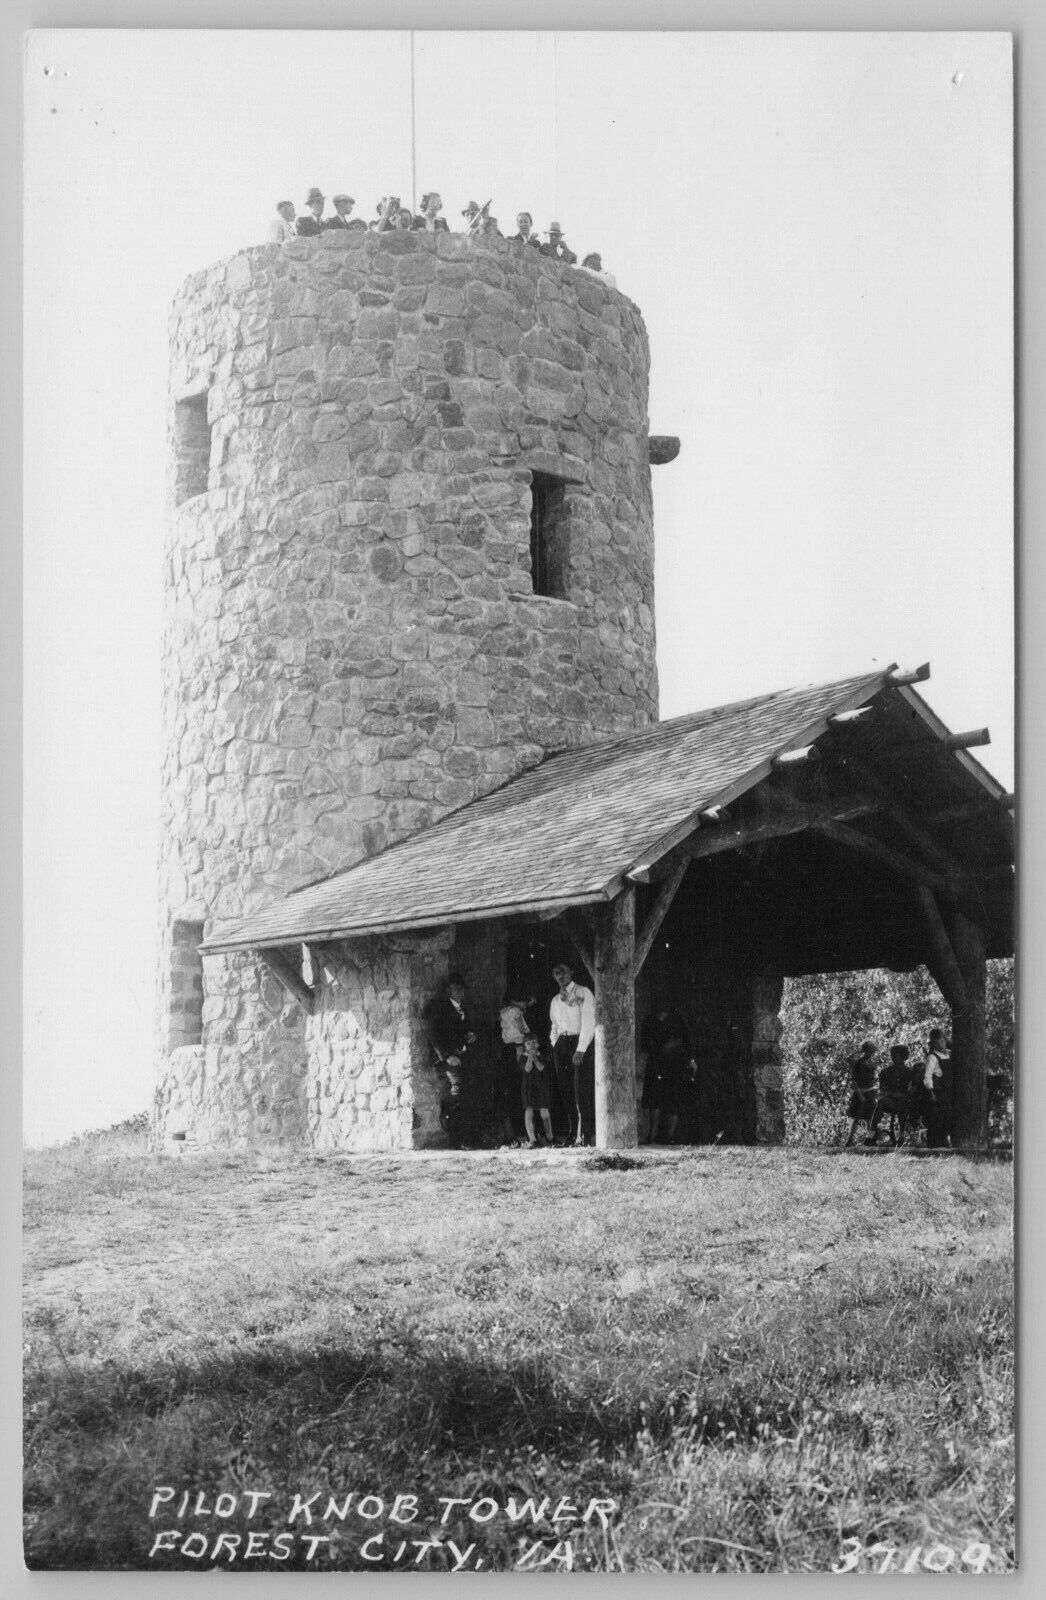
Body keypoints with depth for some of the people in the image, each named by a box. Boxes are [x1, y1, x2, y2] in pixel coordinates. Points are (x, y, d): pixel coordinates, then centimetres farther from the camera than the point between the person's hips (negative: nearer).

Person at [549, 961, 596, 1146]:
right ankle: (572, 1133, 7)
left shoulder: (583, 993, -1)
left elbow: (588, 1022, -9)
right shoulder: (555, 1000, 20)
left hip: (581, 1043, -6)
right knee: (566, 1092, 2)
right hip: (561, 1044, 6)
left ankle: (586, 1136, -14)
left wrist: (580, 1049, -17)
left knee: (582, 1091, -13)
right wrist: (554, 1045, 9)